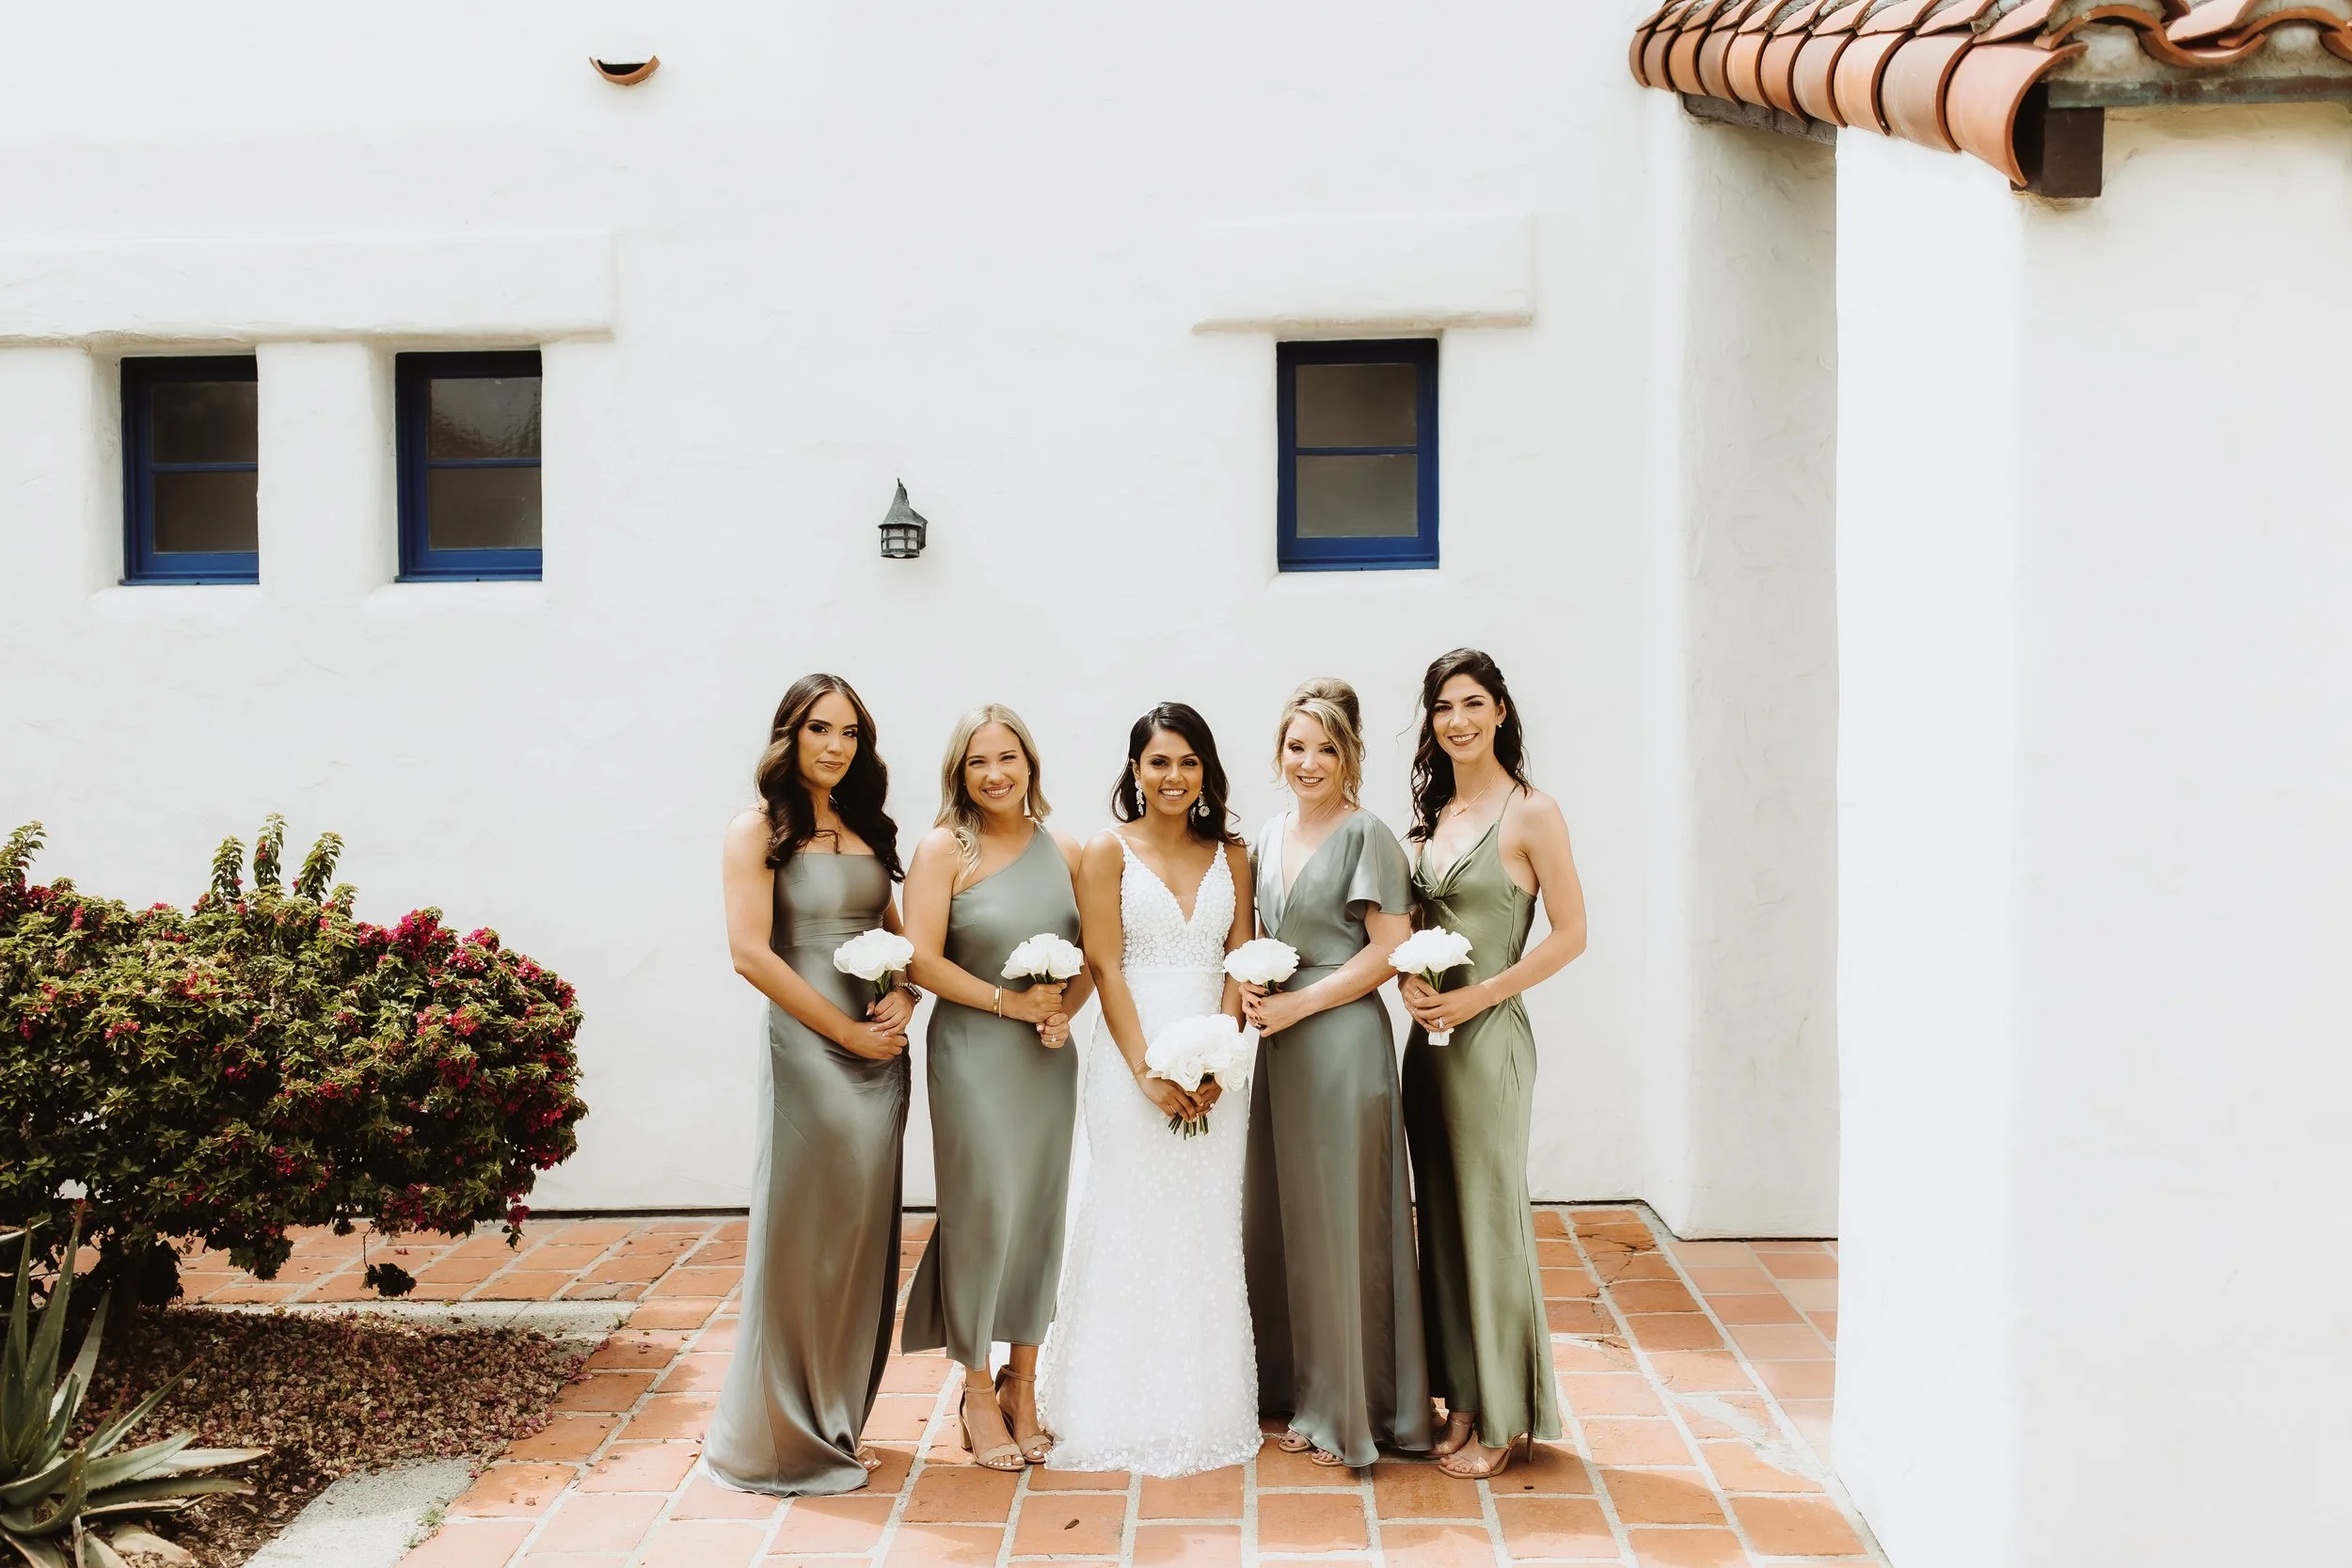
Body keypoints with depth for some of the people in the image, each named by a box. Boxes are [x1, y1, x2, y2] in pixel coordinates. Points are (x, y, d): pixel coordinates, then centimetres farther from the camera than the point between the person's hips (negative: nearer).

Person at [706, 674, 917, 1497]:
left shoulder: (868, 831, 14)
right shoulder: (760, 831, -4)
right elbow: (751, 951, -13)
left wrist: (904, 999, -3)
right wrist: (848, 1031, -13)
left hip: (879, 1053, 6)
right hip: (806, 1049, -6)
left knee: (864, 1233, 9)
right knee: (803, 1235, -2)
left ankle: (838, 1421, 21)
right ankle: (784, 1436, 10)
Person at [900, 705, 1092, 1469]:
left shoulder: (1064, 852, 8)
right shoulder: (944, 849, -6)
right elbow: (922, 958, -12)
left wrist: (1065, 1008, -6)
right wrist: (1010, 1002, -15)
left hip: (1049, 1059, 4)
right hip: (971, 1053, -4)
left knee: (1040, 1213, 8)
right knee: (980, 1213, -1)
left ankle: (1023, 1385, 21)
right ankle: (978, 1392, 13)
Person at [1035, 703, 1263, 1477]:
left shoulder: (1230, 855, 9)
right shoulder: (1109, 852, -1)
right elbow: (1105, 967, -6)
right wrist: (1148, 1069, -13)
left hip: (1214, 1063, 3)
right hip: (1130, 1057, -3)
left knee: (1207, 1231, 7)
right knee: (1131, 1229, 1)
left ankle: (1204, 1407, 17)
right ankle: (1126, 1412, 10)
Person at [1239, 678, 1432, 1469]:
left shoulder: (1367, 836, -8)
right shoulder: (1268, 837, 14)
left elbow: (1390, 951, -13)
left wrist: (1298, 1002, -14)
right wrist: (1248, 988, 2)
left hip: (1340, 1042, -7)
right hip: (1277, 1047, 7)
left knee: (1339, 1224, -2)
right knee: (1278, 1219, 10)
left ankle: (1349, 1410, 9)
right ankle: (1297, 1391, 22)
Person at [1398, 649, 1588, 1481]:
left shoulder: (1530, 813, -8)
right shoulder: (1432, 814, 12)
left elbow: (1569, 933, -10)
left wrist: (1477, 996, -15)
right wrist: (1409, 978, -2)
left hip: (1489, 1037, -7)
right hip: (1427, 1035, 7)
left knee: (1491, 1217, -1)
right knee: (1442, 1217, 10)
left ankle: (1505, 1418, 9)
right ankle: (1463, 1401, 19)